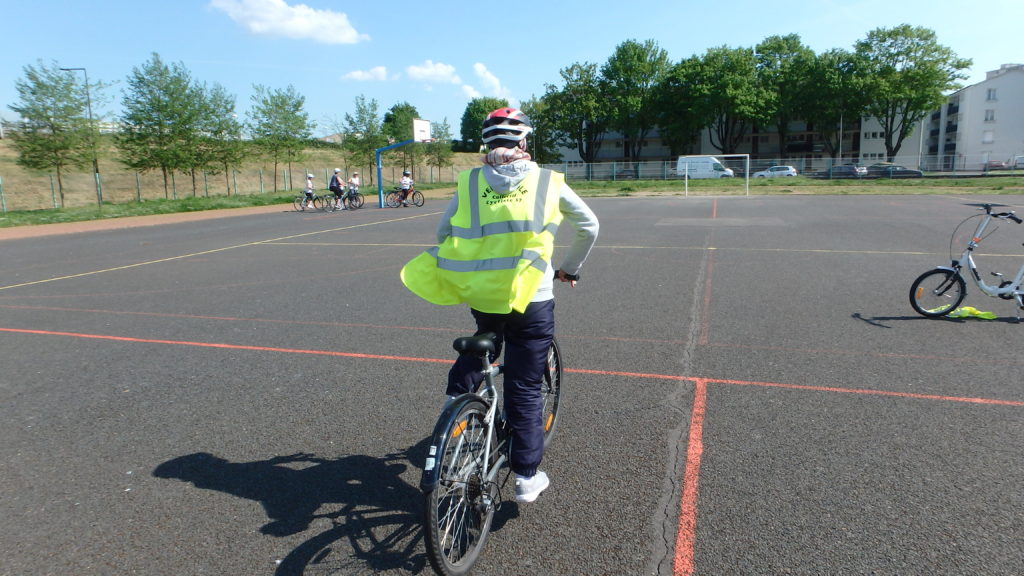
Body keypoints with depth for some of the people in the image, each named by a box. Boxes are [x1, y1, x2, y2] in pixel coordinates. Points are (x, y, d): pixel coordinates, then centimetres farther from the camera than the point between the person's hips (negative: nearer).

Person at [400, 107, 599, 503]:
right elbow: (589, 227, 12)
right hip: (532, 300, -2)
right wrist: (569, 269, 26)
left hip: (479, 296, 3)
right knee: (525, 389, 8)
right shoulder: (547, 182, 0)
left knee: (484, 341, 36)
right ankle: (527, 477, 17)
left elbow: (443, 234, 10)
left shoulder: (469, 182, 3)